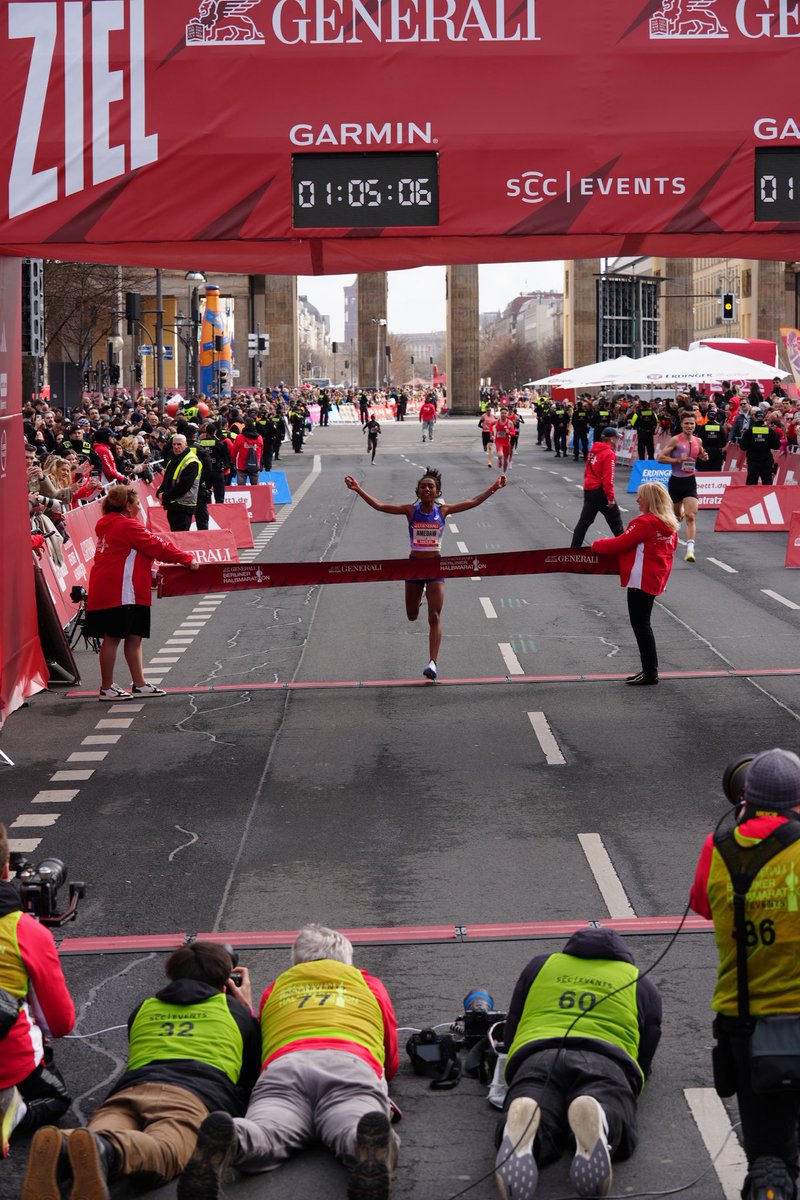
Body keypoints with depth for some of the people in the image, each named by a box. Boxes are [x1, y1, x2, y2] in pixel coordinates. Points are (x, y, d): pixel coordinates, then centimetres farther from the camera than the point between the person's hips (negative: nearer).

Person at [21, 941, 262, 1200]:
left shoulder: (143, 1009, 39)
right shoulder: (237, 1012, 33)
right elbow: (252, 1075, 44)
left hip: (133, 1086, 3)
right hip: (198, 1093, -3)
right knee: (161, 1152, -34)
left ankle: (59, 1146, -65)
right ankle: (105, 1150, -70)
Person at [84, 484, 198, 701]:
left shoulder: (108, 525, 16)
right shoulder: (128, 526, -13)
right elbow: (156, 546, -10)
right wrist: (187, 559, -2)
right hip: (118, 592, -10)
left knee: (133, 637, 13)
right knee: (113, 637, -4)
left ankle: (139, 684, 18)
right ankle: (106, 688, 2)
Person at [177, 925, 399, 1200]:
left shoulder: (275, 988, 41)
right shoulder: (369, 984, 38)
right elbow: (391, 1065, 43)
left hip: (284, 1066, 1)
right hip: (353, 1066, -1)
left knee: (263, 1134, -26)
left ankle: (224, 1140, -61)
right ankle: (371, 1141, -66)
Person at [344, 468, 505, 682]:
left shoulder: (442, 511, -4)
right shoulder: (411, 511, -6)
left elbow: (473, 502, -6)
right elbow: (379, 506, -12)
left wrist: (493, 488, -15)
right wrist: (359, 490, -21)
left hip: (436, 567, -1)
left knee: (434, 617, -10)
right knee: (412, 616, 17)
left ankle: (433, 663, -12)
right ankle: (419, 594, 54)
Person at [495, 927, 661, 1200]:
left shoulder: (540, 966, 38)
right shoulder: (642, 985, 35)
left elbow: (509, 1036, 41)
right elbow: (644, 1058, 32)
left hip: (536, 1056, 1)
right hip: (607, 1060, -1)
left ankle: (521, 1122, -63)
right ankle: (593, 1118, -62)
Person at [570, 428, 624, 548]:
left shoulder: (593, 450, 9)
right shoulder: (609, 454, -15)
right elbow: (608, 478, -20)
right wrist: (611, 497, -18)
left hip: (588, 490, 7)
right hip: (600, 492, -7)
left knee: (584, 521, 10)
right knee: (615, 520, 7)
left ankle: (574, 547, 8)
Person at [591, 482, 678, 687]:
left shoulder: (644, 523, -16)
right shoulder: (670, 525, 10)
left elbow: (620, 544, -14)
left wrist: (597, 545, 2)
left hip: (641, 580, -9)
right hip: (656, 580, 9)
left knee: (640, 625, -4)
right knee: (643, 624, 17)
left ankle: (650, 672, -4)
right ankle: (649, 669, 19)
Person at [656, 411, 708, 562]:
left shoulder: (698, 441, 5)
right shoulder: (675, 440, -10)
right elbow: (660, 457, -13)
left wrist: (704, 457, 3)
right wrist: (678, 460, -21)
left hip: (690, 482, 2)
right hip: (676, 481, -2)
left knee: (691, 516, -13)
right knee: (677, 514, 18)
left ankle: (690, 550, -18)